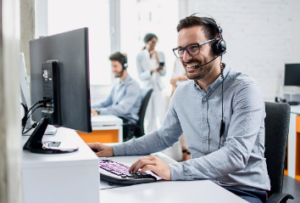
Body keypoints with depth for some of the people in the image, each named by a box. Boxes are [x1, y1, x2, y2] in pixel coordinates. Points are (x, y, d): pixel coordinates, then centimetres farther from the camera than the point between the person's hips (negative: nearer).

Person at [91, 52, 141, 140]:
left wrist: (98, 112, -33)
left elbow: (123, 109, -24)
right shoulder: (117, 85, 19)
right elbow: (106, 103, 24)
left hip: (128, 124, -8)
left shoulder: (133, 86, -11)